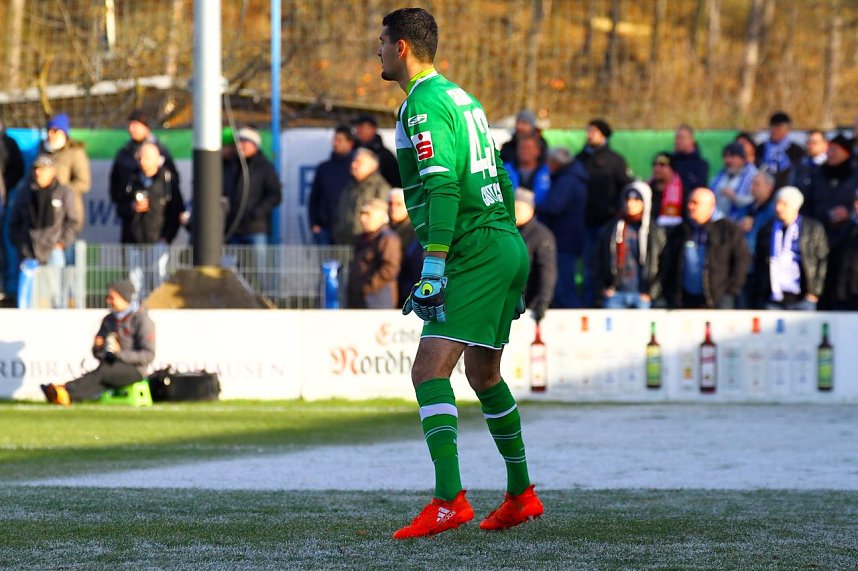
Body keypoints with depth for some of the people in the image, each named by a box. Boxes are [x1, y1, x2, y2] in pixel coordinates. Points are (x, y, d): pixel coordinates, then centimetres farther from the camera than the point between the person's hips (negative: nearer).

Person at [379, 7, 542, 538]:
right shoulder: (461, 97, 19)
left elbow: (442, 189, -22)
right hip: (508, 244, 10)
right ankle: (521, 494, 29)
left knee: (429, 371, -16)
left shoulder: (424, 103, -11)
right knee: (483, 373, 21)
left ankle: (450, 499, -28)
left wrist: (433, 271, -24)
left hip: (476, 253, -10)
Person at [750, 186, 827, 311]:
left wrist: (815, 292, -4)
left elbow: (822, 261, 3)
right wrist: (758, 295, 7)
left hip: (802, 299, -2)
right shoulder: (767, 229, 11)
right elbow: (758, 263, 14)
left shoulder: (814, 228, 3)